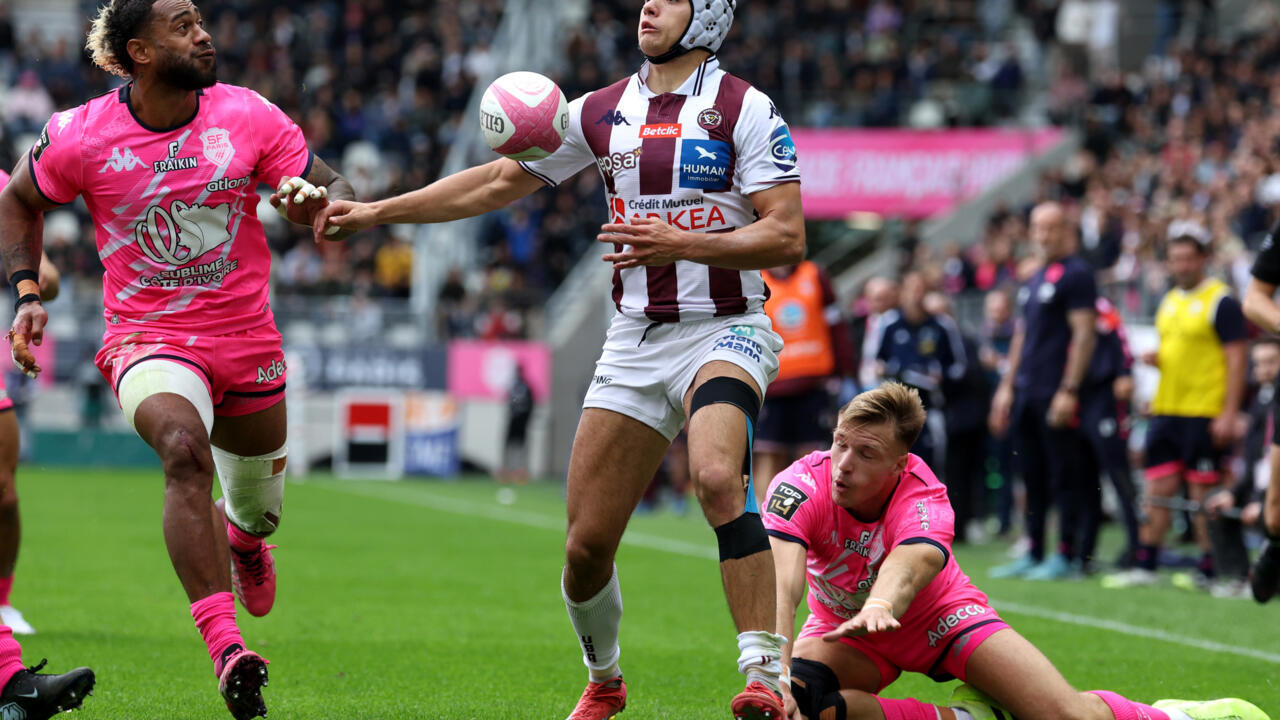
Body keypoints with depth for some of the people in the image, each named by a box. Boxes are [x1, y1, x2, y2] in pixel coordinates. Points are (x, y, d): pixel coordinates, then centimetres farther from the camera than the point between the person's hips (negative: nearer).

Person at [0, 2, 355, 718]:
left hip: (247, 342, 3)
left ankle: (240, 537, 58)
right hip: (148, 339, -3)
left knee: (259, 514, 15)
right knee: (184, 450, -34)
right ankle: (226, 649, -38)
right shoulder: (79, 136, -9)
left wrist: (317, 201, -25)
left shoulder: (249, 116, -6)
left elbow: (338, 191, -2)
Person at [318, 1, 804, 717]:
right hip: (636, 339, 5)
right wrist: (375, 211, 15)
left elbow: (787, 238, -11)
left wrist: (682, 243, -22)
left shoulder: (746, 110, -6)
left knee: (717, 476, -34)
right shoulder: (603, 113, 9)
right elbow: (500, 181, 17)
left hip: (725, 331, -5)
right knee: (586, 544, 1)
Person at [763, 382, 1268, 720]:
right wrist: (775, 676, -61)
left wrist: (879, 607, -79)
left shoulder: (921, 494, -31)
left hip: (940, 616, -2)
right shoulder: (801, 487, -29)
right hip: (843, 628, 2)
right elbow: (783, 585, -43)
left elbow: (912, 562, -55)